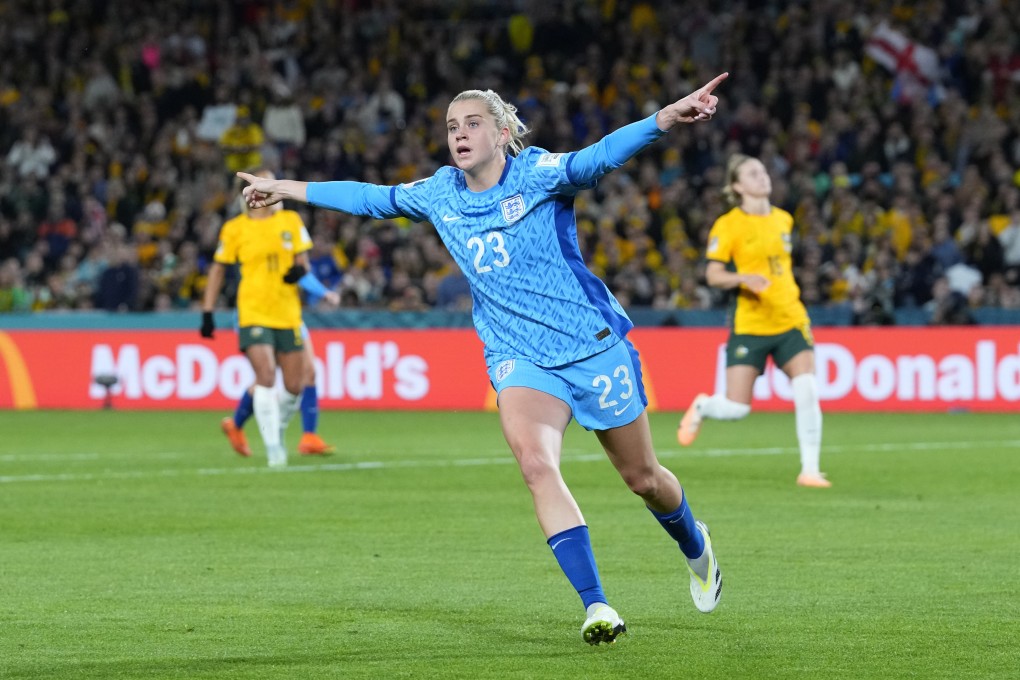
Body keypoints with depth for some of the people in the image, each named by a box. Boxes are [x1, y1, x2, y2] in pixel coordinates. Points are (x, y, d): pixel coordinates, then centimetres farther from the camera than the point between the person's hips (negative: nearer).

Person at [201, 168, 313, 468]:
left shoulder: (291, 221, 6)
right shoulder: (235, 228, 0)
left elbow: (302, 260, 10)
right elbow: (218, 269, 6)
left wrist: (300, 269, -15)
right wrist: (207, 313, 1)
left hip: (288, 315, 3)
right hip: (253, 315, -3)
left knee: (294, 385, 6)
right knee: (266, 378, -18)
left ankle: (278, 430, 33)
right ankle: (273, 448, -14)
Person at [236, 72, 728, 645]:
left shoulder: (538, 175, -12)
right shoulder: (438, 195, 3)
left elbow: (599, 158, -30)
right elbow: (372, 198, 19)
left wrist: (667, 118, -48)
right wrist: (287, 189, 25)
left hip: (596, 345, -3)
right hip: (520, 359, 3)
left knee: (643, 478, 10)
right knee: (536, 463, -26)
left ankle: (695, 546, 45)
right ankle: (597, 607, -26)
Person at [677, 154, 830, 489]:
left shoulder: (783, 219, 11)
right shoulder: (728, 225, -6)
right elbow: (713, 275, -9)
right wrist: (742, 278, -26)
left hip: (790, 320, 4)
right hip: (750, 323, -4)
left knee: (807, 392, -15)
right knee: (736, 408, -5)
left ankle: (809, 469, -6)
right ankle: (701, 407, 31)